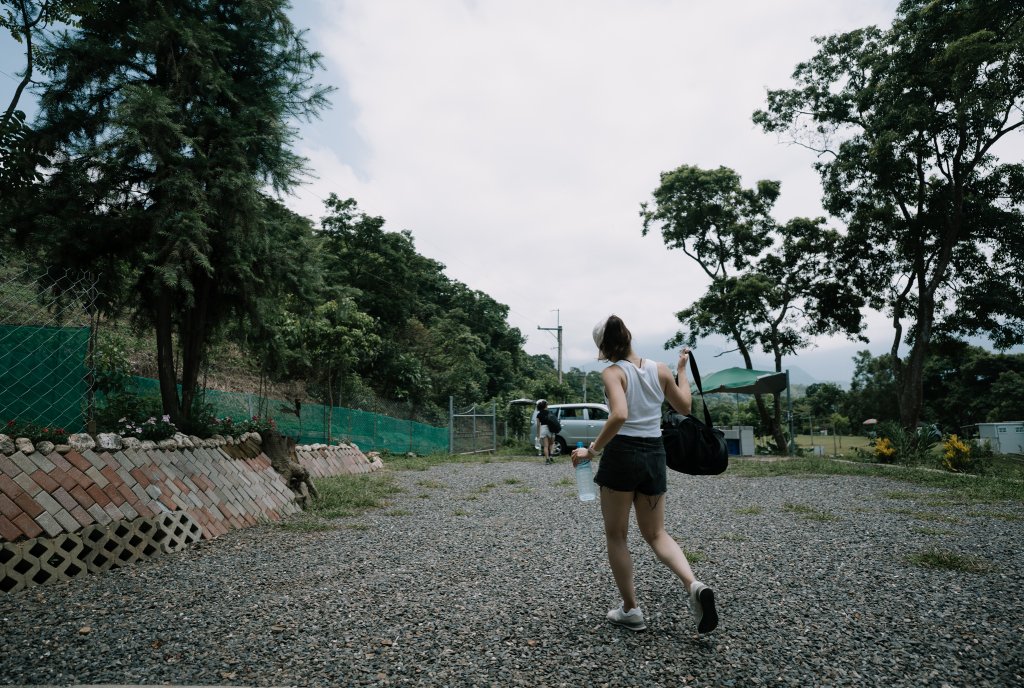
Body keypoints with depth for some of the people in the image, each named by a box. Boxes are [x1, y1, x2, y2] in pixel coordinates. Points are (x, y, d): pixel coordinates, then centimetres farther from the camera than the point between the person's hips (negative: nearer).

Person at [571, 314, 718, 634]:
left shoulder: (613, 372, -11)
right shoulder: (660, 369, 3)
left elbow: (619, 416, -28)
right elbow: (685, 407, 15)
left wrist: (593, 449, -19)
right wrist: (682, 369, 24)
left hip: (622, 454, -5)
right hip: (655, 455, 5)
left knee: (616, 536, 12)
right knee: (655, 533, 17)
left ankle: (631, 610, 19)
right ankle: (695, 586, -6)